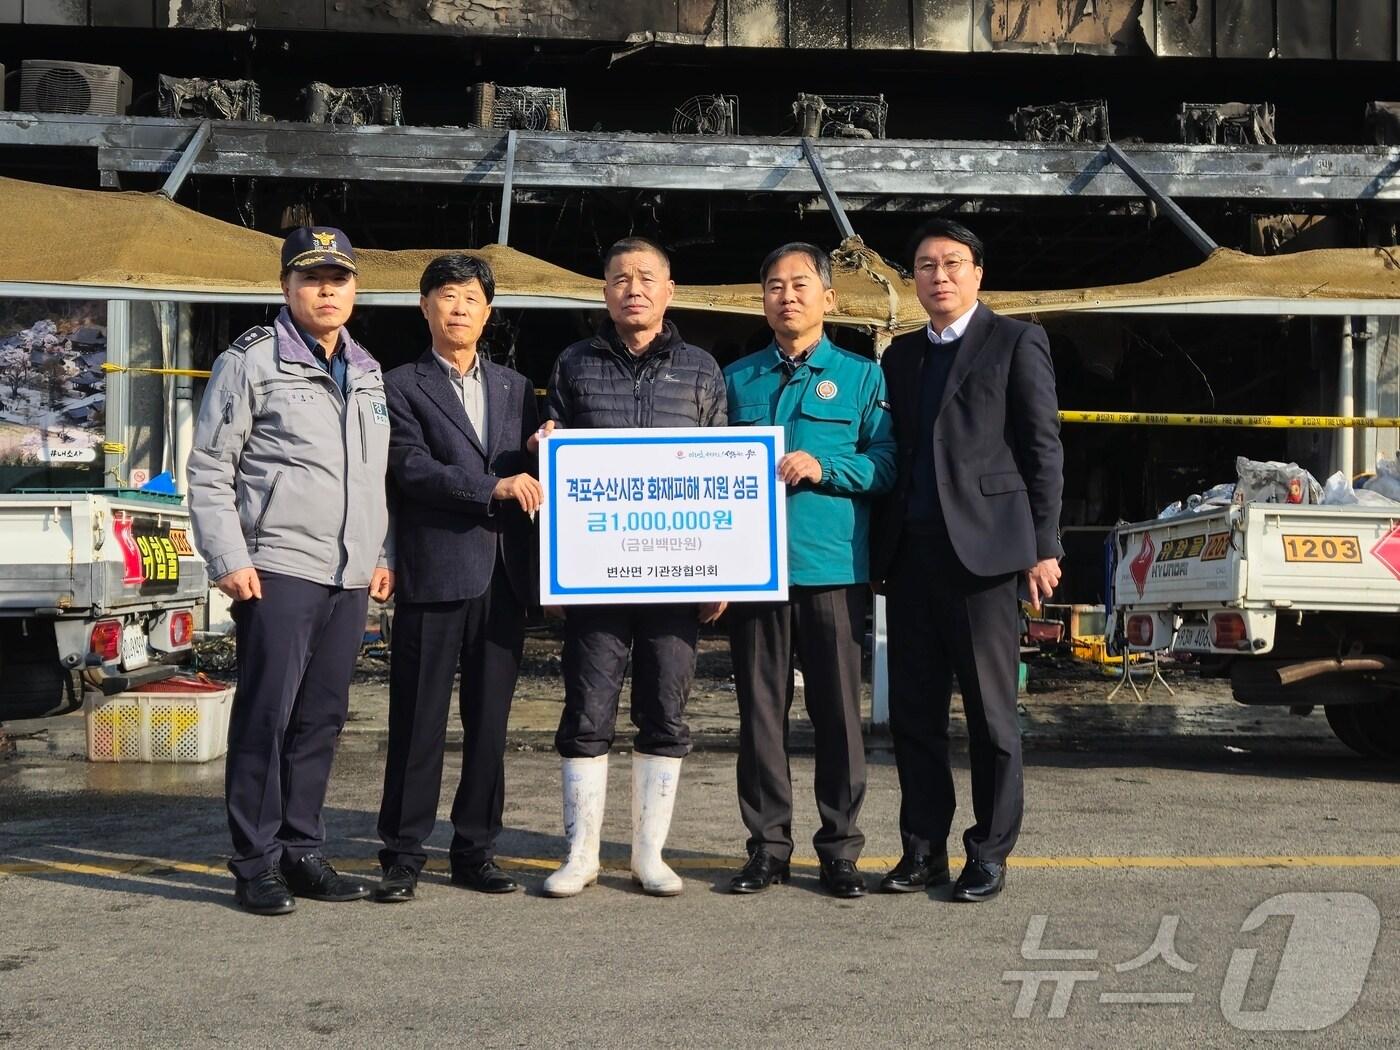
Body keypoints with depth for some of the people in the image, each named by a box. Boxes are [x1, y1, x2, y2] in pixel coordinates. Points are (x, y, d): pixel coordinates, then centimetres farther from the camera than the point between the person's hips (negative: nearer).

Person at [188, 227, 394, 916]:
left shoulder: (369, 374, 18)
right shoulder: (251, 363, -1)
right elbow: (208, 472, -3)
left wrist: (384, 554, 15)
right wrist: (229, 560, -11)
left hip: (350, 577, 6)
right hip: (277, 571, -6)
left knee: (321, 719, 10)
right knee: (265, 716, -3)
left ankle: (301, 852, 19)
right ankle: (255, 865, 6)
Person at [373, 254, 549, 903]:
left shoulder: (514, 387, 18)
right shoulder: (401, 387, 3)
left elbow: (528, 477, 17)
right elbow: (413, 468, -11)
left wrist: (538, 452, -5)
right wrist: (493, 489, -20)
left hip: (504, 575, 5)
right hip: (435, 574, -4)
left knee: (489, 722, 9)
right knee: (419, 722, -1)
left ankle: (476, 850, 19)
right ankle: (403, 855, 8)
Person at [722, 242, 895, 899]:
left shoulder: (860, 376, 8)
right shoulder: (737, 378, 15)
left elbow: (886, 463, 0)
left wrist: (824, 467, -14)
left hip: (833, 568, -2)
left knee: (838, 711, 2)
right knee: (760, 709, 5)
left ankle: (840, 849, 12)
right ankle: (767, 846, 14)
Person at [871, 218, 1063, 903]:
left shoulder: (1016, 343, 2)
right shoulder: (899, 356, 18)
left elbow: (1043, 449, -2)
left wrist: (1043, 546, -8)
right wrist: (882, 548, 10)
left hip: (981, 548, -5)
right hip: (911, 552, 5)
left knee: (991, 712, 2)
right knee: (913, 711, 8)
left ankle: (990, 852, 12)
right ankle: (924, 847, 18)